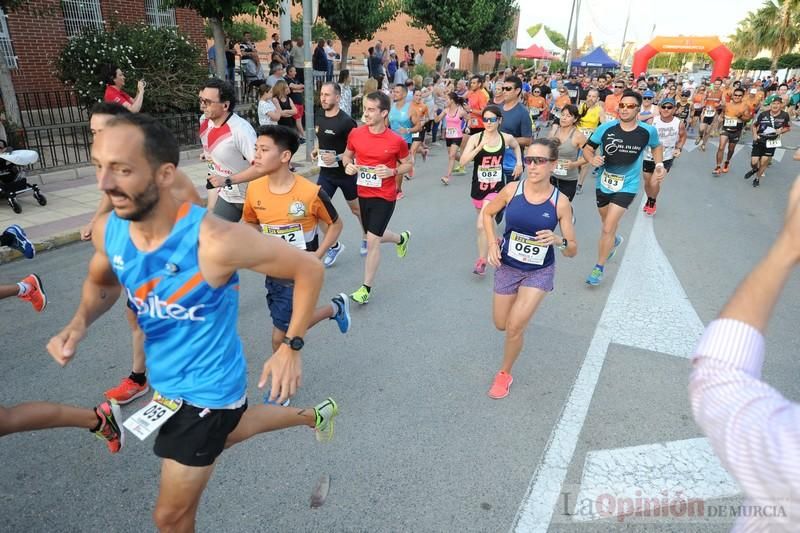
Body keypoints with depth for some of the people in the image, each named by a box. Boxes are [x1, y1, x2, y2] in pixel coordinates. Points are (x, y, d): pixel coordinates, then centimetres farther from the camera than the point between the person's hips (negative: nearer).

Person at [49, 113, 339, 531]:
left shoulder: (214, 241, -35)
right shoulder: (107, 230, -13)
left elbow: (309, 270, -23)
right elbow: (102, 282, 11)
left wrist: (291, 347, -21)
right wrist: (79, 323, -9)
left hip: (207, 387, -7)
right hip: (166, 377, 8)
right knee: (229, 432, 35)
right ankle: (315, 415, 59)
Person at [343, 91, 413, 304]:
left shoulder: (397, 141, -13)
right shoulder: (355, 134, -5)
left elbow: (408, 164, 1)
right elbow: (347, 155, 12)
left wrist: (392, 171, -19)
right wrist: (348, 165, -11)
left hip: (384, 197, -5)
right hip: (363, 194, 5)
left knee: (372, 240, -8)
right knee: (374, 237, 20)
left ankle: (366, 288, 7)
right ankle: (402, 238, 54)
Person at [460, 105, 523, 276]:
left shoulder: (507, 138, -4)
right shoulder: (475, 138, -9)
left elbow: (516, 146, 21)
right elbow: (463, 162, -20)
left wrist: (519, 163, 8)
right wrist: (479, 147, -29)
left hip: (496, 188, -2)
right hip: (478, 188, 2)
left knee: (482, 225, -17)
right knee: (484, 222, 21)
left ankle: (481, 261, -6)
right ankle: (493, 240, 48)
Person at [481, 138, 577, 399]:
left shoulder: (560, 203, -17)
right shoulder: (512, 189, -15)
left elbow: (572, 251, -11)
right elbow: (488, 213, 5)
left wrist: (558, 240, -33)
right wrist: (492, 244, -8)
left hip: (539, 272, -2)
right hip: (507, 267, 2)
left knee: (515, 327, -10)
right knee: (501, 325, 15)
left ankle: (504, 374, 18)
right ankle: (521, 305, 52)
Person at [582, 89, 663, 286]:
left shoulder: (648, 131, -10)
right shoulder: (606, 128, -13)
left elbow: (656, 146, 12)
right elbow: (587, 148, -5)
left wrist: (659, 164, -3)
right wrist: (592, 159, -26)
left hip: (626, 186, -3)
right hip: (603, 183, 3)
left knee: (608, 228, -13)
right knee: (607, 222, 25)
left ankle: (599, 267, 4)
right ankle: (615, 240, 60)